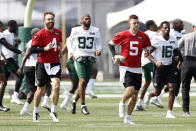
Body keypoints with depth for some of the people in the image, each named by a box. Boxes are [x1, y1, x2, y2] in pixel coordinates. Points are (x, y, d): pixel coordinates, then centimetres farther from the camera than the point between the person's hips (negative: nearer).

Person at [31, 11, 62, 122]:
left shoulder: (58, 32, 5)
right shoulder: (40, 34, -11)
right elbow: (32, 49, -14)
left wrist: (59, 49, 11)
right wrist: (45, 48, -23)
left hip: (55, 63, 3)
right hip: (43, 64, -3)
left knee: (56, 86, -16)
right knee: (41, 89, 8)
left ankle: (53, 112, -6)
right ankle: (36, 112, 28)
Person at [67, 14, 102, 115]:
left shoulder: (95, 31, 4)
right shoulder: (76, 31, -1)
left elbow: (98, 42, 17)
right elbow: (70, 41, 15)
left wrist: (98, 50, -3)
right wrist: (71, 52, 2)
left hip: (90, 58, 3)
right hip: (79, 57, -3)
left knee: (84, 83, 7)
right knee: (82, 81, -17)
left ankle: (75, 101, 30)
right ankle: (83, 105, -11)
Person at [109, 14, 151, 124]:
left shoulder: (144, 37, 2)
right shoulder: (122, 35, -6)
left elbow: (148, 49, 12)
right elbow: (111, 44, 8)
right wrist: (115, 55, -6)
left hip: (137, 68, 4)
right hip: (125, 67, -4)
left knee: (135, 94, 4)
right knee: (130, 89, -20)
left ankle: (128, 118, 16)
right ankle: (122, 103, 14)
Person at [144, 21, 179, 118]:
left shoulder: (173, 40, 5)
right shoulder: (156, 40, -11)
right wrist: (156, 62, -22)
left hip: (170, 67, 3)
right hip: (159, 67, -3)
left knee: (171, 89, -11)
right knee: (157, 92, 4)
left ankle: (169, 112, -5)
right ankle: (149, 96, 42)